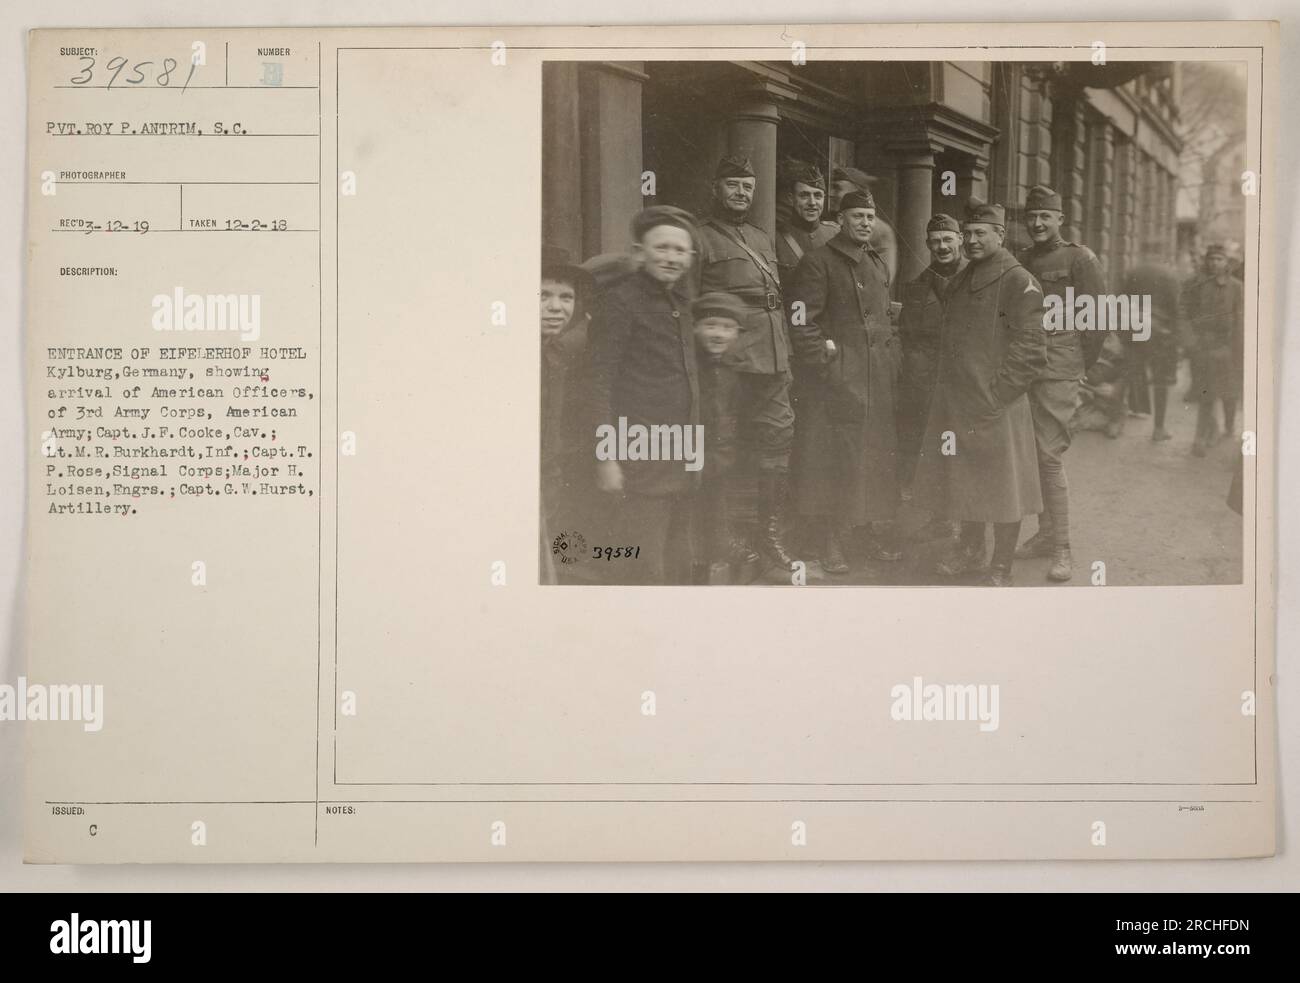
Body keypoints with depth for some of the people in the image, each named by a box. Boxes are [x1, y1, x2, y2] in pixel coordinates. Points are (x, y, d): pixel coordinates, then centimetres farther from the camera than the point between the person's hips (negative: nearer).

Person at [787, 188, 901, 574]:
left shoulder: (878, 265, 19)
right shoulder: (818, 262, -4)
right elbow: (802, 322, -10)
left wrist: (891, 364, 13)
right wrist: (824, 362, -15)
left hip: (879, 382, 7)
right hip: (839, 381, -7)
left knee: (880, 460, 9)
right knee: (839, 463, -6)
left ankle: (881, 537, 19)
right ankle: (835, 547, 2)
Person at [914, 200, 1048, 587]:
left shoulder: (1019, 282, -10)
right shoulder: (959, 282, 14)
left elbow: (1031, 351, -14)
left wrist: (994, 397, -16)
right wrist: (947, 390, 11)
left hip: (997, 408, -7)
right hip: (955, 403, 7)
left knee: (1001, 487, 2)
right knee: (963, 479, 16)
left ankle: (1001, 567, 13)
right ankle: (970, 549, 33)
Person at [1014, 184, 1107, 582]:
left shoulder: (1079, 258, -3)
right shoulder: (1020, 260, 14)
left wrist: (1082, 363, -1)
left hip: (1057, 369, -6)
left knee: (1049, 454, -10)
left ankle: (1061, 549, -4)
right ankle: (1045, 533, 21)